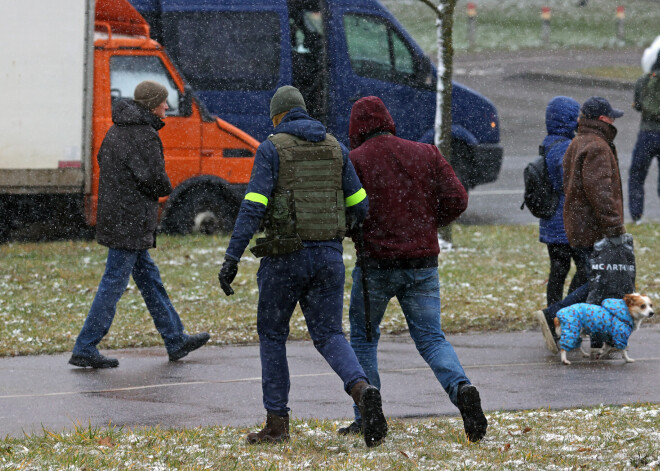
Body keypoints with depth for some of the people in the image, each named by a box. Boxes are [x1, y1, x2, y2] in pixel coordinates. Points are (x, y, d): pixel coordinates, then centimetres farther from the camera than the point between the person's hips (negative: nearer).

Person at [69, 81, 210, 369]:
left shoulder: (117, 131, 12)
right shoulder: (144, 135, -17)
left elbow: (104, 163, 20)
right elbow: (154, 179, -20)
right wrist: (164, 191, 4)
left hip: (113, 214, 10)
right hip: (130, 222, -10)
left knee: (148, 277, 16)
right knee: (114, 283, -6)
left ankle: (175, 341, 25)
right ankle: (84, 349, -5)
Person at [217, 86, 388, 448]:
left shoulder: (272, 149, -6)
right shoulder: (334, 147, 9)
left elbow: (253, 208, -15)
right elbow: (359, 206, 12)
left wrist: (231, 260, -15)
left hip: (285, 257, -4)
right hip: (328, 255, 4)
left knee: (272, 335, 13)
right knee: (329, 337, 6)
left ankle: (277, 423, 12)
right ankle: (362, 391, -23)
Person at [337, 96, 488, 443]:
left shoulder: (354, 161, -5)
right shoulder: (425, 154, 6)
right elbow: (456, 200, 1)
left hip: (376, 262, -3)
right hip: (423, 262, 3)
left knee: (363, 337, 13)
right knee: (431, 338, 6)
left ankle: (367, 418, 11)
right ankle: (461, 388, -21)